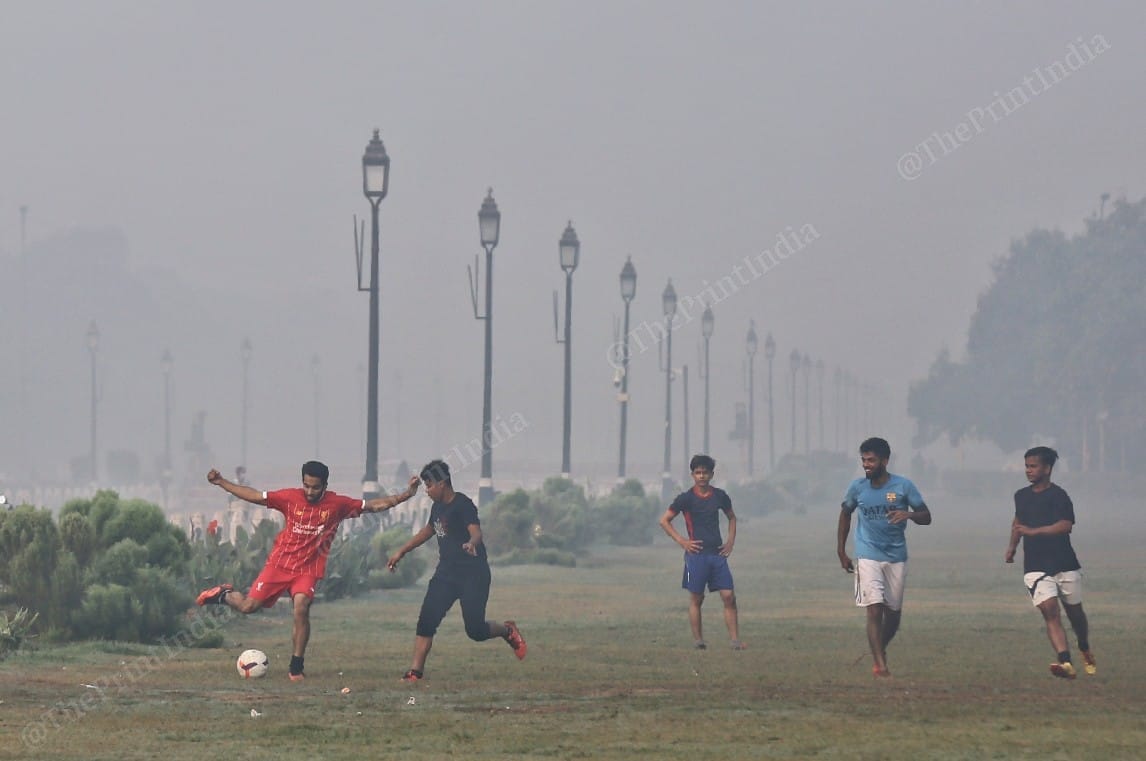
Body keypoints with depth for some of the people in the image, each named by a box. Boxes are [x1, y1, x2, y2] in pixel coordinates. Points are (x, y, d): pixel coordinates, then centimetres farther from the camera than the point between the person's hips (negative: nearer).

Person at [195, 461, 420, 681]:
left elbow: (374, 505, 0)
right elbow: (254, 496, 3)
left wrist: (404, 495, -8)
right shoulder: (290, 497, -4)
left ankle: (296, 667, -10)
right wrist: (221, 482, 1)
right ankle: (224, 594, 32)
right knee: (249, 606, -4)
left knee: (301, 609, -22)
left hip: (308, 570, -1)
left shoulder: (337, 504, -4)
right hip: (279, 563, 1)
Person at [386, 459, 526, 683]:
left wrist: (472, 544, -56)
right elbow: (429, 530, 29)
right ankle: (416, 671, -4)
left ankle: (507, 630, 23)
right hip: (446, 573, 8)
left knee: (475, 630, -8)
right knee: (426, 620, -6)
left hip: (474, 574, -8)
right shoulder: (437, 507, 10)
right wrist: (401, 552, 33)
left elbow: (476, 531, -32)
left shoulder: (463, 505, -16)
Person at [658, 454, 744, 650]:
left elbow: (731, 517, 26)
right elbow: (664, 520, 2)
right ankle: (697, 639, 7)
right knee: (696, 599, 0)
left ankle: (735, 640, -4)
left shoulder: (720, 496, 9)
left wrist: (730, 542, 13)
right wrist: (681, 541, -5)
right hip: (697, 553, -3)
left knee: (729, 596, -5)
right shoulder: (686, 498, -2)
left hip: (718, 553, 3)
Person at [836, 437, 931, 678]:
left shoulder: (903, 486, -6)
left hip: (896, 557, 1)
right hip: (868, 556, -1)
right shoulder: (857, 487, -2)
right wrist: (841, 551, 12)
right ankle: (879, 664, -14)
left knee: (894, 612, 9)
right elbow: (845, 514, 15)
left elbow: (926, 517, -2)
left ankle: (880, 650, 35)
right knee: (874, 609, -14)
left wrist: (908, 514, -25)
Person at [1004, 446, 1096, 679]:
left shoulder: (1058, 496, -10)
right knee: (1050, 611, -16)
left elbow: (1066, 525, -26)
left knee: (1074, 611, 12)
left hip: (1065, 565, -3)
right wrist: (1012, 545, 21)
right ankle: (1065, 663, -28)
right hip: (1035, 568, 3)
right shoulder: (1021, 496, 10)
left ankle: (1086, 652, 41)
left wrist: (1033, 531, -31)